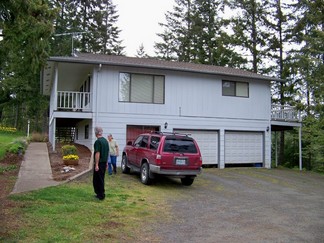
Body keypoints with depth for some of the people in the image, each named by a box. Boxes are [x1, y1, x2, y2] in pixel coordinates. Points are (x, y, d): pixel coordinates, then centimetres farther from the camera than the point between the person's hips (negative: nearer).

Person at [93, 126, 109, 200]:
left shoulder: (98, 141, -17)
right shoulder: (105, 140, 10)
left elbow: (97, 153, -21)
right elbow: (107, 152, 15)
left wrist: (96, 165, -21)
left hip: (99, 163, -8)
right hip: (104, 162, 8)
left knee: (97, 179, 0)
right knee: (101, 179, 16)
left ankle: (101, 195, 2)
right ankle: (100, 194, 21)